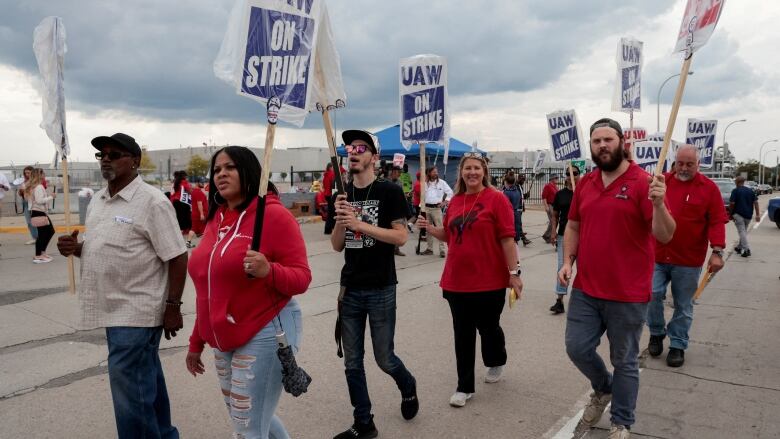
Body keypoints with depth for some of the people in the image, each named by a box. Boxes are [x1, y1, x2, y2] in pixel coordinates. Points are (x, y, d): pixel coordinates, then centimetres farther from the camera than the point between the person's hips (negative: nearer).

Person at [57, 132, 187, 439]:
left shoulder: (152, 201, -15)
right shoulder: (97, 200, 10)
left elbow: (177, 257, -16)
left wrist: (172, 306, -18)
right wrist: (75, 247, 0)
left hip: (137, 312, -8)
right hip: (114, 310, 8)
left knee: (129, 389, -5)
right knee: (146, 381, 19)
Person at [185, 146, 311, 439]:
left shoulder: (274, 215, -12)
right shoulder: (215, 219, 10)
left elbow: (301, 277, -13)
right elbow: (209, 289, 16)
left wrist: (269, 271, -32)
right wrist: (197, 341, 18)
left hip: (264, 336, -8)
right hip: (224, 340, 8)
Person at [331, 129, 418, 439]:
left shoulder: (390, 192, -7)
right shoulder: (343, 195, 8)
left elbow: (401, 236, -14)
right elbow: (337, 246, 6)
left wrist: (359, 223, -20)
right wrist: (340, 220, -13)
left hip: (381, 290, -4)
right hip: (350, 289, 5)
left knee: (384, 359, 6)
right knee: (352, 363, 9)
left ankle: (408, 387, 38)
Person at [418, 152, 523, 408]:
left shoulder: (496, 199, -7)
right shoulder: (455, 201, 8)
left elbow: (507, 238, -10)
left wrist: (514, 272, -13)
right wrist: (430, 228, 0)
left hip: (489, 281, -4)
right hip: (457, 281, 4)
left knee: (488, 327, 13)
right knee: (462, 334, 7)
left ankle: (496, 363, 44)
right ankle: (464, 387, 18)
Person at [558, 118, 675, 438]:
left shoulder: (642, 182, -11)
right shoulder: (585, 183, 6)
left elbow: (665, 236, -16)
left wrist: (658, 204, -35)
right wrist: (568, 262, 3)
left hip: (628, 295, -5)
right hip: (585, 290, 5)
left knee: (624, 361, 10)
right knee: (577, 348, 11)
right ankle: (603, 389, 41)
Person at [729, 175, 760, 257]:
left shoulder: (735, 191, -7)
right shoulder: (750, 191, 9)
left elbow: (732, 203, -13)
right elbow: (756, 202, 4)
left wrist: (730, 214, -1)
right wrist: (757, 214, 4)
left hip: (738, 214, -6)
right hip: (748, 215, 6)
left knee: (742, 231, -7)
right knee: (744, 231, 18)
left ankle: (747, 249, -19)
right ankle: (740, 247, 28)